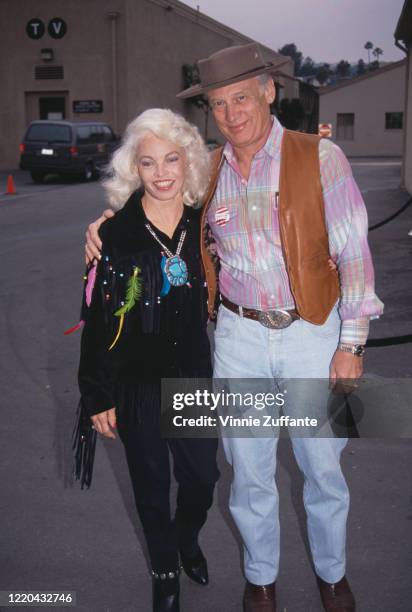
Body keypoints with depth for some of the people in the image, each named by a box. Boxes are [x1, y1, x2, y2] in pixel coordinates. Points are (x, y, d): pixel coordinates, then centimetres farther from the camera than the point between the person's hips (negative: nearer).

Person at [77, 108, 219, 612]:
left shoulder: (206, 224, -5)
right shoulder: (115, 235, -13)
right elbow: (98, 321, -10)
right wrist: (99, 396, -8)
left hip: (196, 379, 2)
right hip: (139, 385, -2)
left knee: (202, 477, 13)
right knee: (152, 485, 14)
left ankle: (188, 540, 47)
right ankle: (165, 571, 40)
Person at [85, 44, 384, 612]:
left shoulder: (321, 157, -7)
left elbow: (353, 254, -7)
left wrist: (352, 343, -10)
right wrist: (109, 220, -4)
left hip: (311, 333, -2)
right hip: (239, 337, 2)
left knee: (323, 467, 12)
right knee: (249, 471, 13)